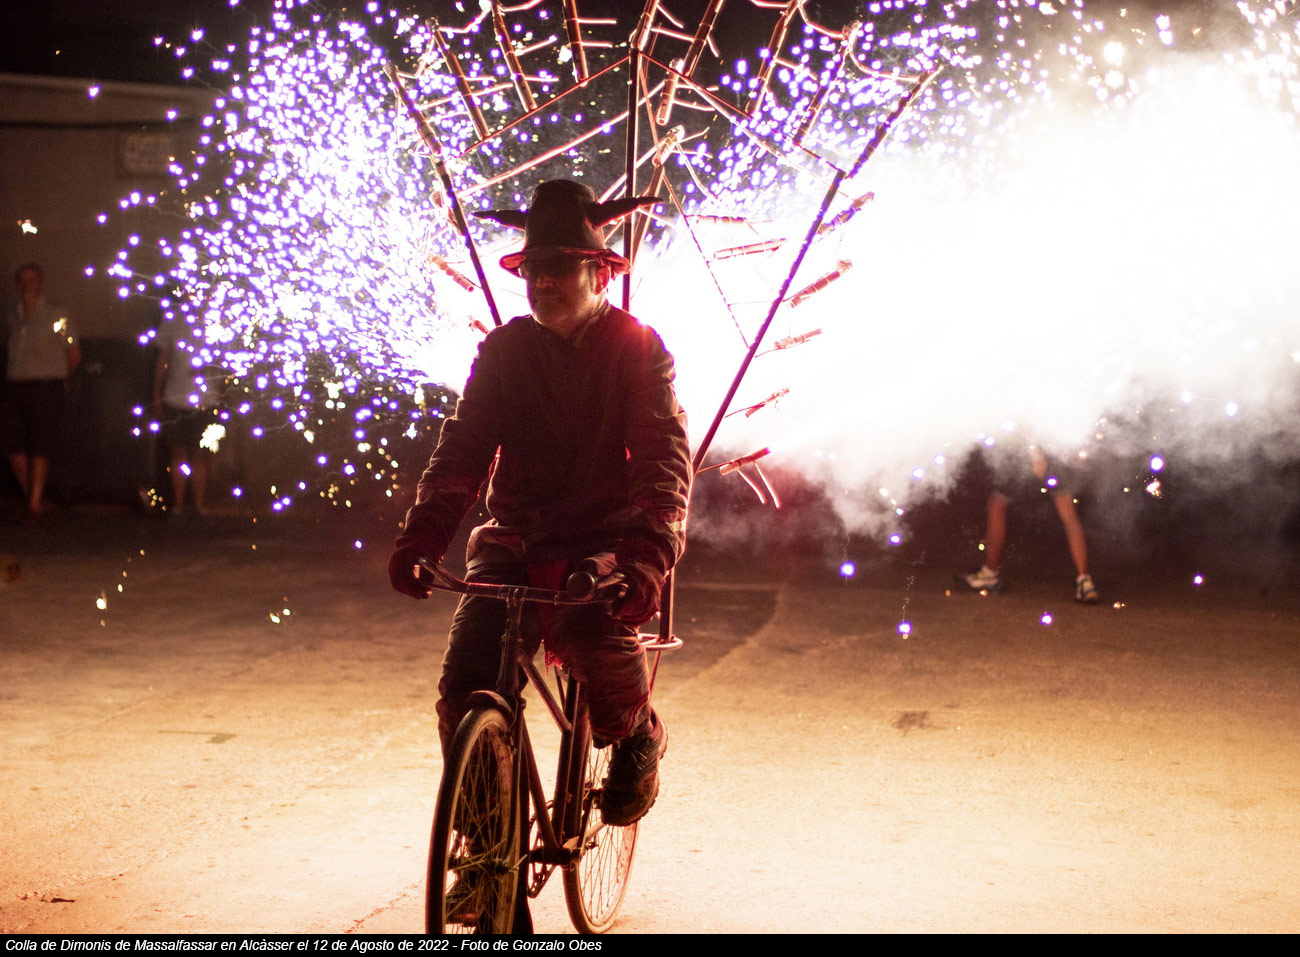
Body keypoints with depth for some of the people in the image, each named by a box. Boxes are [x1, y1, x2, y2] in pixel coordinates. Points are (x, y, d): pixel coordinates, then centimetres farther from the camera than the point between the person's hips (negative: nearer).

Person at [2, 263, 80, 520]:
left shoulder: (56, 316, 1)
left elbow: (74, 355, 5)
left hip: (46, 388, -4)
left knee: (40, 448, -6)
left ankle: (36, 503, -2)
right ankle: (30, 496, 12)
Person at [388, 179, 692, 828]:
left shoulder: (636, 347, 0)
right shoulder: (505, 349, 7)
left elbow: (664, 453, -12)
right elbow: (463, 446, -1)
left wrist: (647, 553, -31)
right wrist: (420, 536, -19)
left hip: (604, 542, -3)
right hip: (514, 543, 3)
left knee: (600, 645, -34)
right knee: (466, 693, -16)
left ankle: (637, 736, 1)